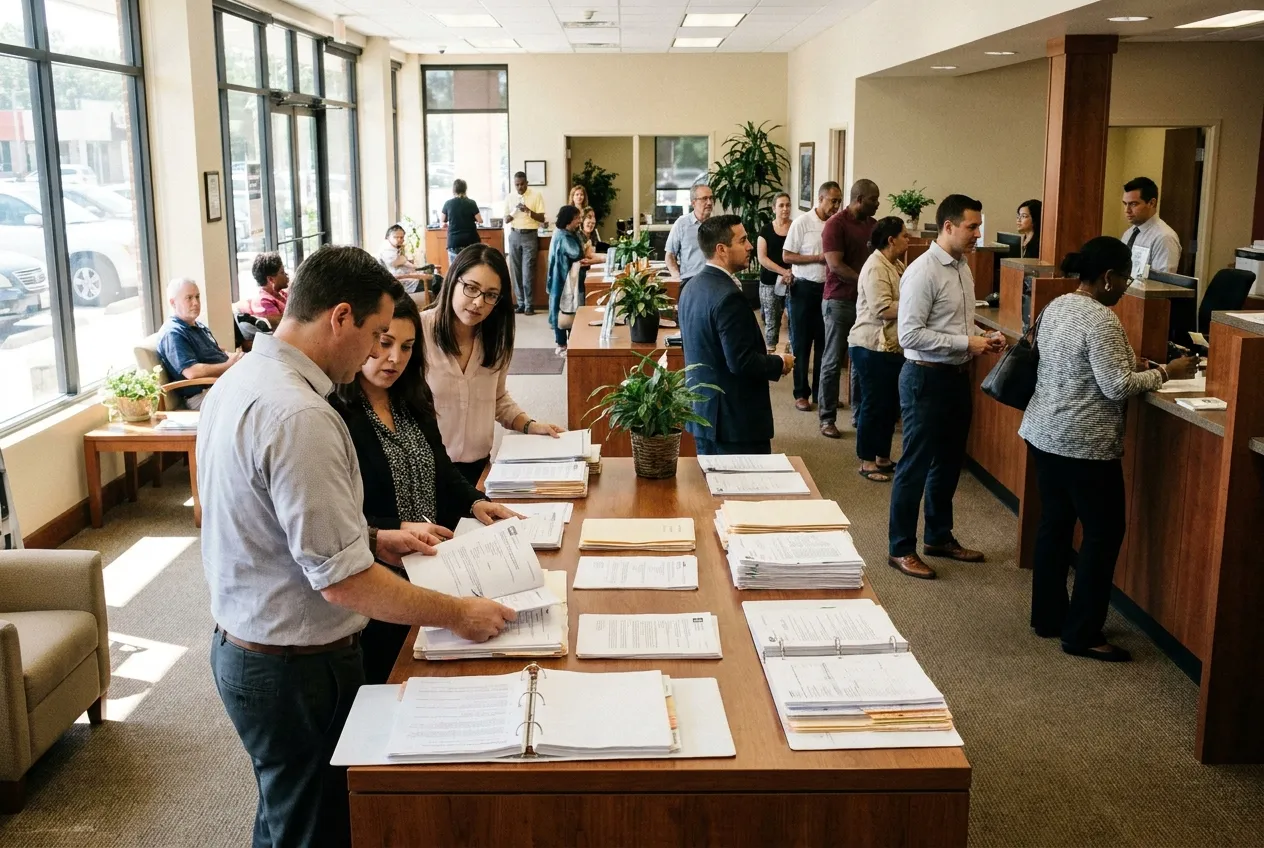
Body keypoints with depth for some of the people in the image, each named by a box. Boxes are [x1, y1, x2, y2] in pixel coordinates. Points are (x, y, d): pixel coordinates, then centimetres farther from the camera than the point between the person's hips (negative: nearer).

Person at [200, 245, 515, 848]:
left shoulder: (241, 379, 3)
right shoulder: (298, 415, -29)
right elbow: (343, 583, -28)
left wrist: (371, 539, 12)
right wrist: (458, 613, -17)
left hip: (241, 648, 10)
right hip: (297, 669, -10)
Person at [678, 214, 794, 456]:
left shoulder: (693, 288, 7)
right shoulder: (728, 296, -22)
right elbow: (741, 362, -24)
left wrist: (767, 360, 14)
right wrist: (780, 364, -7)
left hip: (703, 411, 10)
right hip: (736, 419, -10)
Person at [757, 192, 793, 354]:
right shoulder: (766, 230, 3)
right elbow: (762, 258, -3)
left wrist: (792, 273, -14)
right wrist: (784, 271, -14)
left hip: (794, 282, 0)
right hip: (770, 283, 0)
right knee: (771, 322, 1)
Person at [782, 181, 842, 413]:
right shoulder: (802, 222, -8)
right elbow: (787, 256, -8)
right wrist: (819, 258, -16)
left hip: (828, 288, 4)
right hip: (805, 288, -4)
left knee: (824, 342, 9)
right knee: (802, 342, 4)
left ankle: (821, 391, 20)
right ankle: (801, 393, 12)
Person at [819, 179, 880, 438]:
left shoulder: (872, 224, 10)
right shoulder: (836, 224, -10)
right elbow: (835, 265, -17)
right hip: (839, 301, -6)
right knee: (832, 362, 1)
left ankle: (859, 414, 20)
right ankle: (827, 419, 7)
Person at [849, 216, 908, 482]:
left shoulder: (896, 265, 13)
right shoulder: (875, 268, -18)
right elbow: (882, 309, -26)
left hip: (892, 347, 10)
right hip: (873, 348, -10)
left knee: (890, 404, 15)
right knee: (874, 405, -1)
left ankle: (882, 456, 26)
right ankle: (867, 462, 10)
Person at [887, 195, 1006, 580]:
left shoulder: (963, 268, 9)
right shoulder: (923, 272, -18)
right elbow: (909, 334, -23)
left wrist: (985, 337, 2)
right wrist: (966, 343, -21)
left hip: (957, 375, 9)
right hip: (926, 376, -9)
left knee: (949, 461, 19)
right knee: (916, 465, 2)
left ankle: (939, 537, 35)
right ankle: (901, 548, 14)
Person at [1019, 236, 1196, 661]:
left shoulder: (1056, 306, 9)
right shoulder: (1101, 320, -19)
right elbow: (1117, 387, -21)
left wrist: (1136, 367, 17)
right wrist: (1165, 372, -8)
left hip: (1044, 433, 9)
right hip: (1085, 444, -9)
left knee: (1054, 523, 16)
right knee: (1104, 532, 1)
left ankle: (1047, 616, 25)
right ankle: (1082, 634, 6)